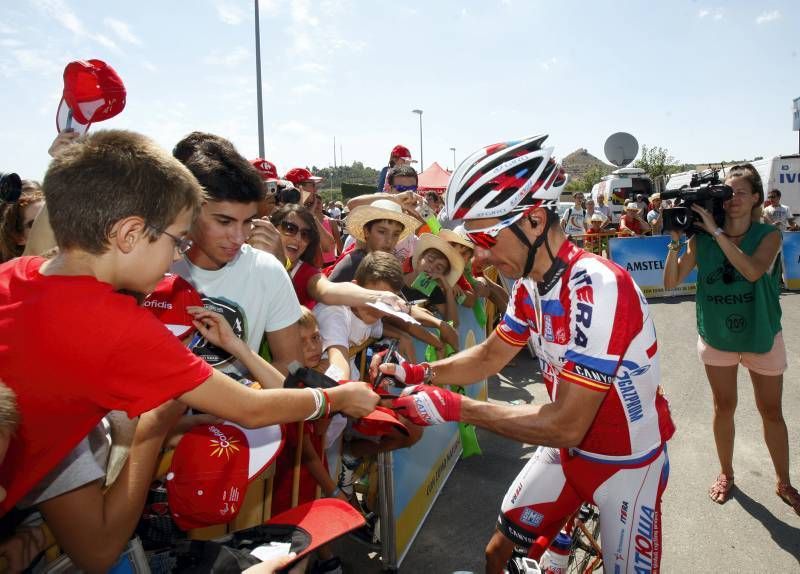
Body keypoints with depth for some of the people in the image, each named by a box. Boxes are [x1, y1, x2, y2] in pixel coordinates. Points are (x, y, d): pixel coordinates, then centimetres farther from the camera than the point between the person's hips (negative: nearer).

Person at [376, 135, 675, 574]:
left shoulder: (595, 288, -33)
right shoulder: (530, 284, -7)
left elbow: (567, 424, -33)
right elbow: (489, 357, 5)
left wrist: (455, 407, -30)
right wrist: (416, 373, -10)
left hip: (626, 462, -6)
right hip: (569, 450, 7)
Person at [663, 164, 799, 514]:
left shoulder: (769, 235, -11)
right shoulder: (702, 239, -8)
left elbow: (753, 271, -31)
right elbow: (671, 281, -13)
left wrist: (717, 231, -32)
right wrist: (676, 240, -23)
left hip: (762, 337, -1)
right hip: (717, 336, 1)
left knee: (772, 412, 12)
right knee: (724, 407, 14)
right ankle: (726, 474, 33)